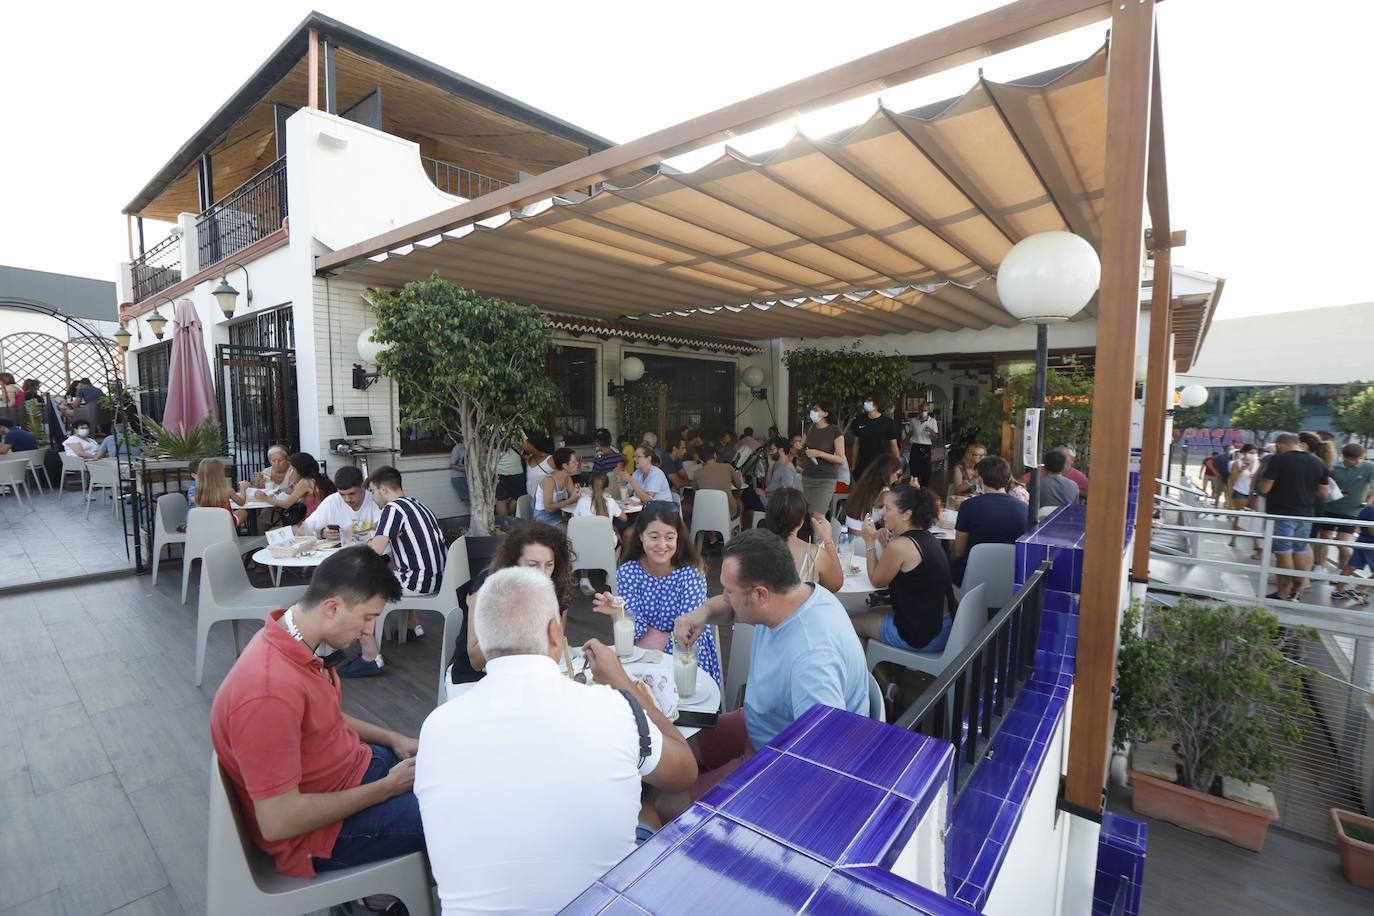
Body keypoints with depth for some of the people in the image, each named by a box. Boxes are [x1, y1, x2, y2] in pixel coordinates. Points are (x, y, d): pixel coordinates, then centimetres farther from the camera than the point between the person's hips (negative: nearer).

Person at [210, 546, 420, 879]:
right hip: (322, 830, -8)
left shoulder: (294, 640, -6)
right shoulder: (270, 692, -34)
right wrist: (386, 788, -20)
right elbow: (277, 822, -29)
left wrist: (392, 738, 4)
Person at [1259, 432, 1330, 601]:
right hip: (1306, 514, 6)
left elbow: (1264, 488, -15)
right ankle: (1295, 592, 21)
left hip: (1281, 514, -6)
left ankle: (1283, 595, 4)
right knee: (1300, 553, 13)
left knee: (1283, 553, -2)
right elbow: (1323, 493, 10)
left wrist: (1264, 474, 2)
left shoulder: (1279, 459, -13)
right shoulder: (1318, 462, 7)